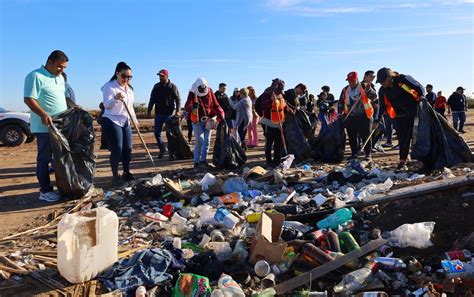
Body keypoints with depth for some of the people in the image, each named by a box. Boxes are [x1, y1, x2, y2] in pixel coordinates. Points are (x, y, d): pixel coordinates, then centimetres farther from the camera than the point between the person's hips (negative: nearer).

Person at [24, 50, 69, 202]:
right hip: (45, 127, -8)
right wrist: (43, 114, -30)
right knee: (44, 158, -1)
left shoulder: (60, 78, 16)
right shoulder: (35, 76, -11)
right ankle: (45, 191, 7)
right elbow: (28, 99, -18)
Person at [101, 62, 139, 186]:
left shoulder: (129, 88, 14)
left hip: (126, 122, 7)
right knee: (117, 149, -9)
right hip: (112, 121, -7)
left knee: (127, 148, 5)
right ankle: (115, 176, 0)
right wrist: (115, 98, -39)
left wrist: (135, 120, 22)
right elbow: (106, 105, -20)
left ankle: (126, 173, 16)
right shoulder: (109, 86, -9)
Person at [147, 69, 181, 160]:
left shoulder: (173, 87, -1)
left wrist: (177, 111, -16)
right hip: (158, 113, 3)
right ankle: (162, 148, 28)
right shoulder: (156, 86, 7)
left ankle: (171, 154, 5)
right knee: (157, 133, 5)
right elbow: (152, 99, 12)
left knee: (169, 134, -2)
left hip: (169, 114, -3)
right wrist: (149, 110, 7)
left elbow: (178, 100, -3)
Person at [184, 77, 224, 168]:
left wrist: (221, 115, -4)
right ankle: (197, 161, -2)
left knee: (207, 141, 8)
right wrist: (192, 107, -44)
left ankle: (203, 159, 20)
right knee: (199, 141, -11)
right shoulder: (192, 94, -8)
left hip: (208, 121, 4)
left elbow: (216, 105, 6)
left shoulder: (210, 93, 3)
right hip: (197, 121, -4)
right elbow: (187, 106, -22)